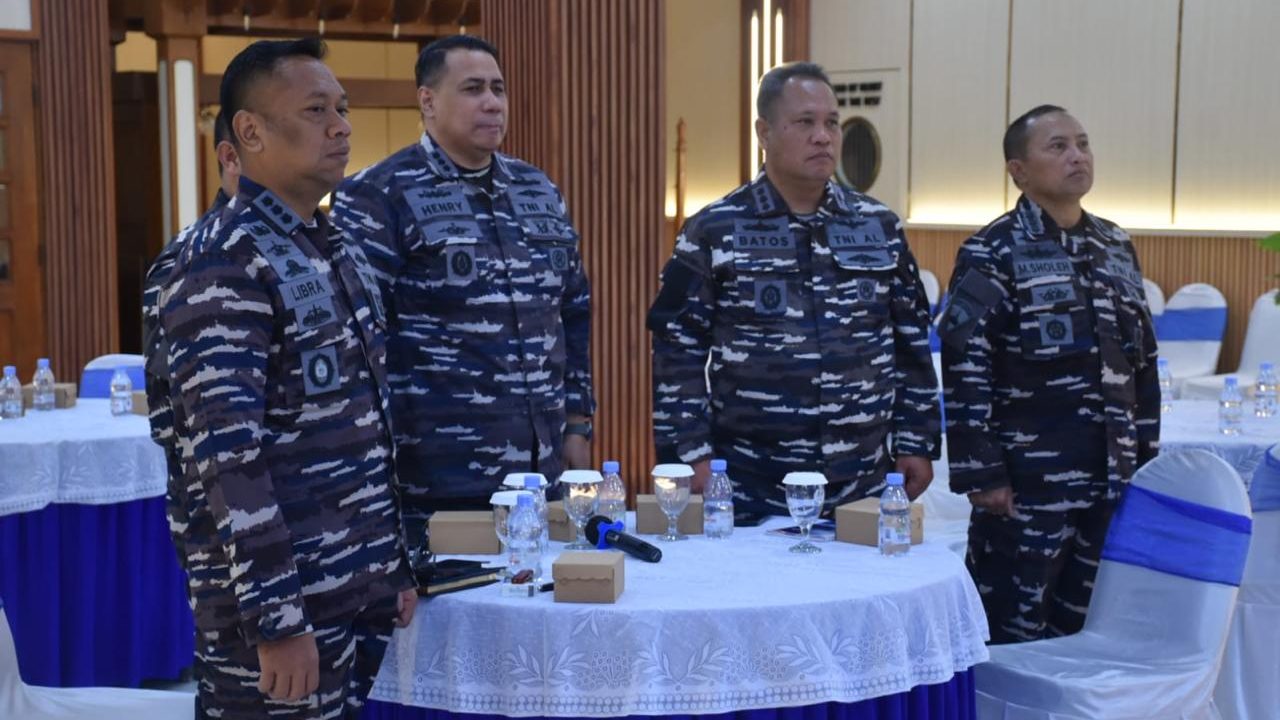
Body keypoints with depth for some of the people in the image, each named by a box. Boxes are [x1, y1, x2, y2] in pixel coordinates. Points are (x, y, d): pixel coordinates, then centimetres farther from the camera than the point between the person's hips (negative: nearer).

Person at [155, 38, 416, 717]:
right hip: (280, 602, -8)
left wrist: (396, 566, 16)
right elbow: (228, 456, -20)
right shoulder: (223, 265, -15)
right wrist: (274, 618, -22)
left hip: (359, 591, 8)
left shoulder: (341, 251, 12)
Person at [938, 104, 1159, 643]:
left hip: (1110, 482, 6)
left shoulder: (1117, 249, 12)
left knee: (1084, 629, 14)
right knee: (1014, 636, 2)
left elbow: (1143, 362, 17)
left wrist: (1147, 460, 14)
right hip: (1026, 484, -6)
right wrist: (981, 473, -15)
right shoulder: (992, 254, -8)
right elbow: (965, 368, -12)